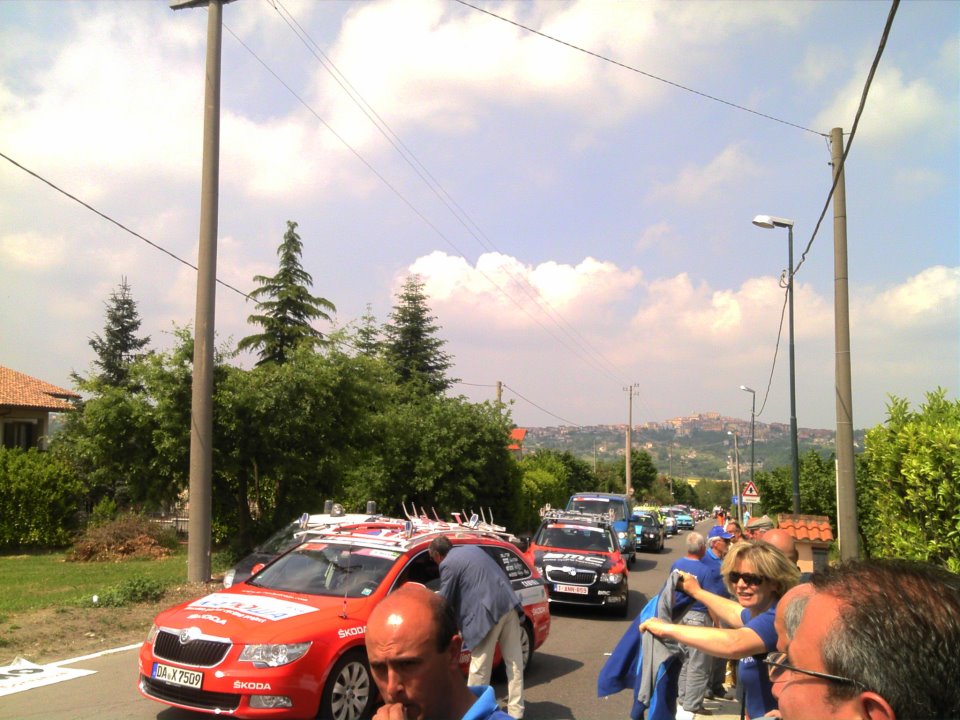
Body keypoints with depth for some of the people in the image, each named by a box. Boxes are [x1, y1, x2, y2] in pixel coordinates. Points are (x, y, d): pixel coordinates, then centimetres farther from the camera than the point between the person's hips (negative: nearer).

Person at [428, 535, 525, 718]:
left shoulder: (448, 564, -1)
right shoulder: (473, 549, 21)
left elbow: (444, 602, 2)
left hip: (488, 612, -8)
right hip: (509, 604, 8)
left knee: (479, 668, 4)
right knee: (514, 662, 12)